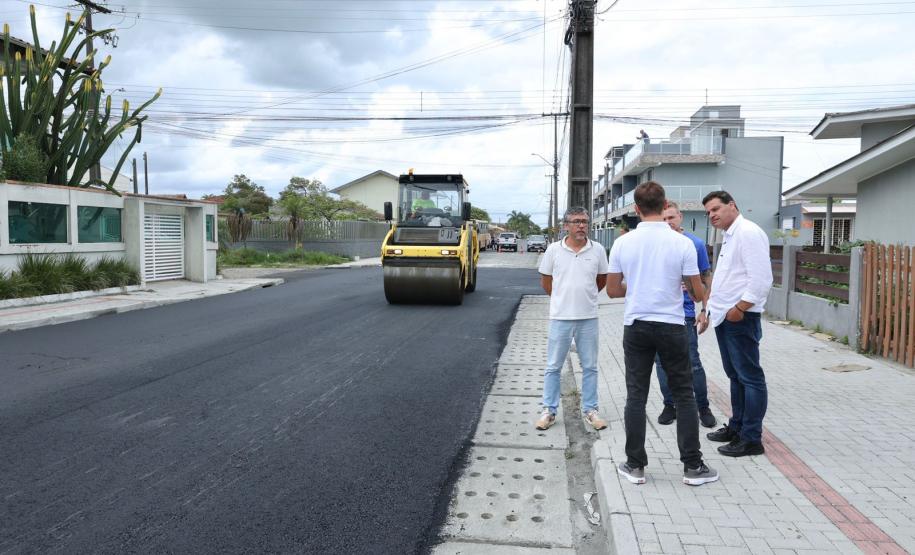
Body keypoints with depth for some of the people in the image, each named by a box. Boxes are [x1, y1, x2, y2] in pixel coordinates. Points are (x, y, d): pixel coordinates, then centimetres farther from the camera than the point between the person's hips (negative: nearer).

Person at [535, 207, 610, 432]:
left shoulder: (597, 250, -1)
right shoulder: (554, 249, -4)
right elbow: (545, 280, 7)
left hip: (588, 318, 1)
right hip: (560, 318, -1)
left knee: (590, 367, 10)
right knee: (553, 367, 6)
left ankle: (590, 409, 24)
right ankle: (549, 410, 17)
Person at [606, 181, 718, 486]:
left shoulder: (623, 243, -3)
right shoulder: (682, 243, -8)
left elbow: (612, 290, 4)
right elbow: (698, 293, -3)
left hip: (636, 326, 1)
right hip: (671, 326, -1)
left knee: (636, 395, 7)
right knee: (684, 395, 10)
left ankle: (635, 465, 12)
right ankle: (693, 466, 15)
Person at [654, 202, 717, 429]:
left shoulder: (696, 244, -1)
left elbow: (706, 279, 5)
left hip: (684, 313, -2)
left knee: (693, 363, -1)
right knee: (662, 363, 9)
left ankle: (704, 408, 15)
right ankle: (669, 406, 23)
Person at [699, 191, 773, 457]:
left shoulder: (749, 233, -13)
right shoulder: (729, 236, 17)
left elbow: (761, 280, -21)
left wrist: (739, 309, -17)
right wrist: (708, 309, 20)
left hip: (740, 318, -10)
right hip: (723, 317, 10)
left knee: (750, 377, -1)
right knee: (735, 375, 17)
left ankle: (751, 439, 6)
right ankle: (736, 427, 29)